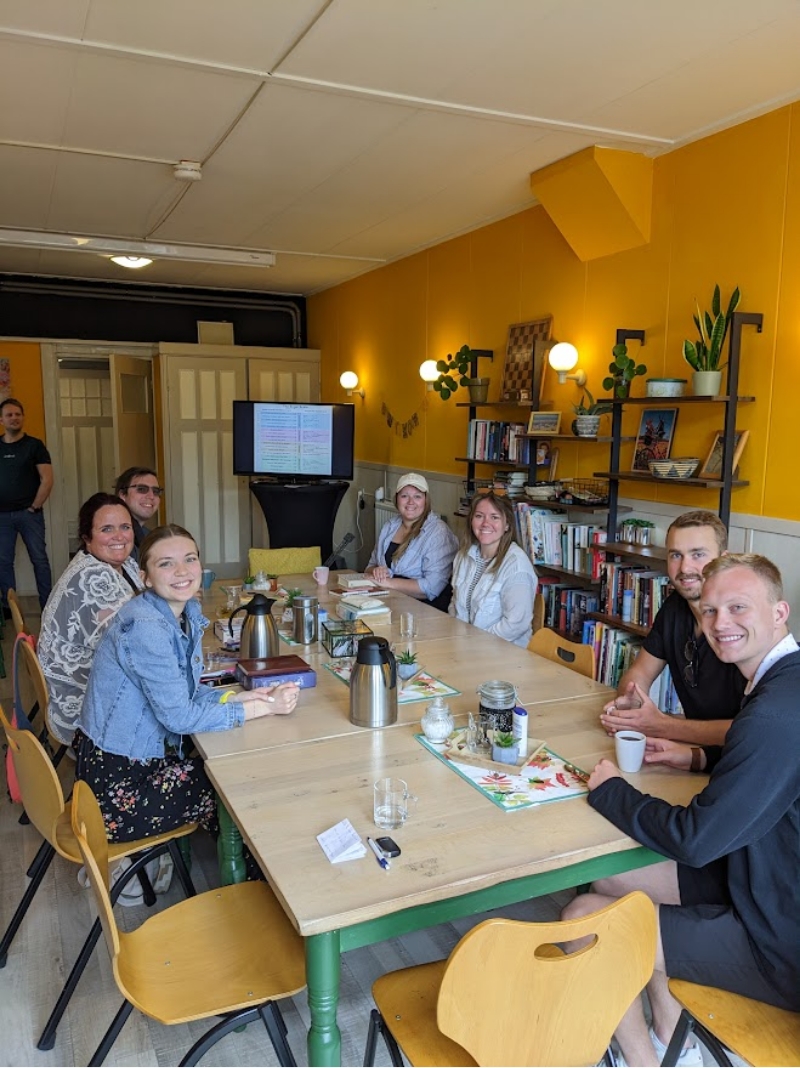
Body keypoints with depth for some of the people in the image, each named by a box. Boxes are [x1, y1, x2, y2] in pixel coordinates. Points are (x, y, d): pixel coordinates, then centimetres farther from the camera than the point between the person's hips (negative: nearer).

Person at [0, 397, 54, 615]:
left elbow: (47, 480, -5)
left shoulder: (34, 445, 1)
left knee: (39, 559, 0)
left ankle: (47, 605, 6)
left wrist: (34, 507, -8)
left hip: (29, 514, -3)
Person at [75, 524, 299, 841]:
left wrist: (244, 696, -10)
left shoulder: (188, 612, 1)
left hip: (147, 755, 8)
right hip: (119, 788, -8)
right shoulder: (144, 627, -26)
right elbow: (179, 716, -24)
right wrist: (265, 707, -19)